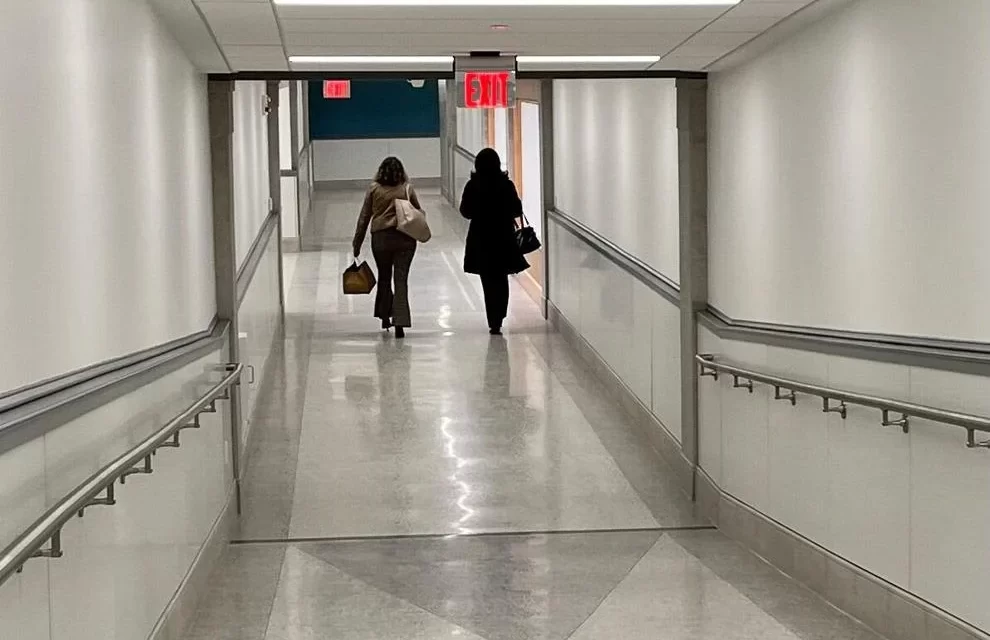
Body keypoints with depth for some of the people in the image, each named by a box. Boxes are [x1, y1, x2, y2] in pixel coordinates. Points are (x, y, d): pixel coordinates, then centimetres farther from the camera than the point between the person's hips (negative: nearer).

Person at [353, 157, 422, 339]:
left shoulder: (374, 189, -1)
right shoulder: (407, 189, -1)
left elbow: (364, 217, 2)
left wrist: (357, 243, 8)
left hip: (381, 238, 1)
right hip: (405, 239, 0)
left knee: (384, 278, 18)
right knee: (401, 280, -1)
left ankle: (385, 317, 26)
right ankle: (400, 322, -11)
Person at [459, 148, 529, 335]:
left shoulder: (472, 186, -8)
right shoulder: (506, 185, -10)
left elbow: (465, 211, -2)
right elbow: (517, 210, -6)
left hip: (480, 240, 0)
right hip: (503, 238, 0)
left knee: (489, 281, 9)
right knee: (501, 280, 14)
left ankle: (494, 322, 5)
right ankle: (497, 321, 9)